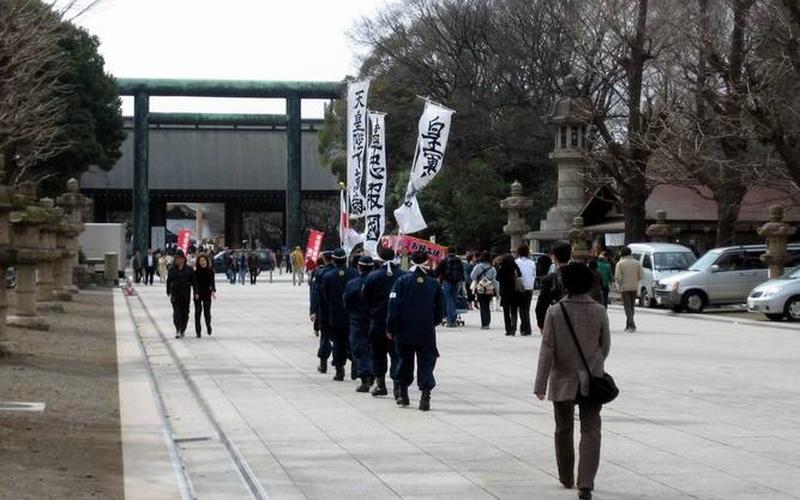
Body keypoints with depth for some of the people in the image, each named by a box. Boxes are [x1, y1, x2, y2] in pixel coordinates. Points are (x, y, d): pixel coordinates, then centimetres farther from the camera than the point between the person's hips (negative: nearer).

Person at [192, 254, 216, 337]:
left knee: (207, 312, -3)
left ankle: (208, 326, 26)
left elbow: (212, 282, -2)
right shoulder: (196, 272, -5)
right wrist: (196, 293, -21)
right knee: (198, 312, 0)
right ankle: (198, 331, 6)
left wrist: (213, 291, -16)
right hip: (198, 294, -1)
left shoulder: (210, 270, 0)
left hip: (207, 294, 1)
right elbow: (194, 283, -9)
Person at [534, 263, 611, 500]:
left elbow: (547, 349, -11)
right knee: (590, 431, 1)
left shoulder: (555, 312, -12)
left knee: (564, 429, 17)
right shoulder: (599, 312, -6)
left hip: (563, 380, 0)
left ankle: (567, 477, 30)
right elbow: (605, 346, 5)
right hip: (592, 381, 0)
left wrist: (540, 384, -7)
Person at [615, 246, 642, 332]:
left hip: (625, 288, -4)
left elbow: (617, 277, -12)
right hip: (634, 287, 4)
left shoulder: (620, 263, -7)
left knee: (627, 307, -3)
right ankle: (628, 325, 18)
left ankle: (632, 325, -16)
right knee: (632, 307, 13)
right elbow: (640, 276, 4)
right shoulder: (637, 263, 4)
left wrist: (619, 286, 4)